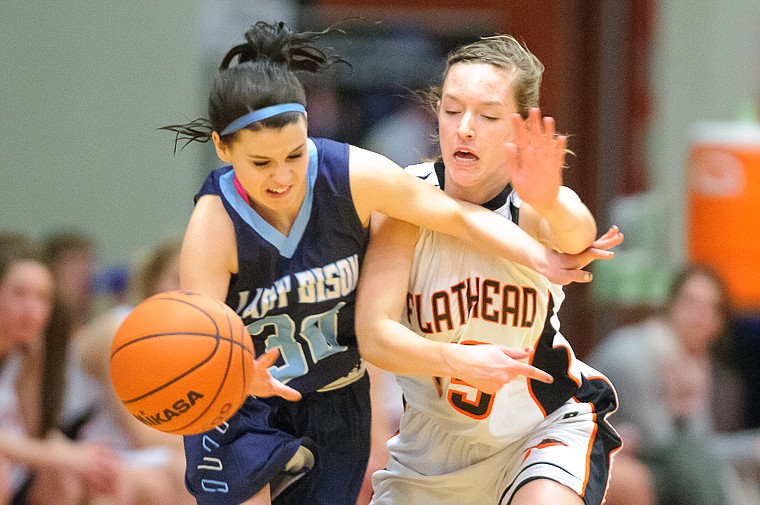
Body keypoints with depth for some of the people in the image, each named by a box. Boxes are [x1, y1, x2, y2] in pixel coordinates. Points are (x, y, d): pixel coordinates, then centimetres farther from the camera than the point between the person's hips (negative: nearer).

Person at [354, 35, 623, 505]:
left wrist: (551, 205, -67)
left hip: (549, 424, -2)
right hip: (433, 444, 2)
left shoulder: (532, 206, -19)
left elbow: (578, 233, -44)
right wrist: (455, 360, -42)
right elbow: (373, 334, -25)